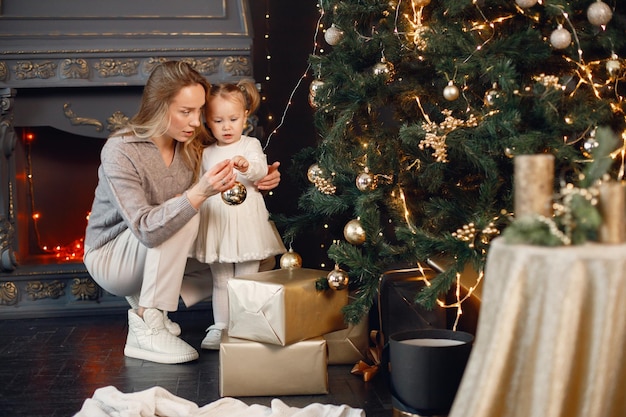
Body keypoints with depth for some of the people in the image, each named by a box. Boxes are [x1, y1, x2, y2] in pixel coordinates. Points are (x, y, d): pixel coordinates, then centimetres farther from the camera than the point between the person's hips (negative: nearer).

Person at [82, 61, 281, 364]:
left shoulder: (192, 143, -8)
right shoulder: (120, 152, -27)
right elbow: (146, 230, -36)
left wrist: (259, 180, -16)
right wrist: (199, 193, -47)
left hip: (159, 252, 7)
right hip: (110, 257, -7)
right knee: (183, 218, -31)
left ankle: (144, 302, 8)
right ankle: (147, 330, -25)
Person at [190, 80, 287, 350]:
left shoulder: (250, 145, -1)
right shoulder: (206, 153, 10)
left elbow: (261, 169, -20)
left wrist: (247, 166, -40)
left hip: (246, 222, -3)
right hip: (216, 223, 3)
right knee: (221, 281, 11)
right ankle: (219, 327, 20)